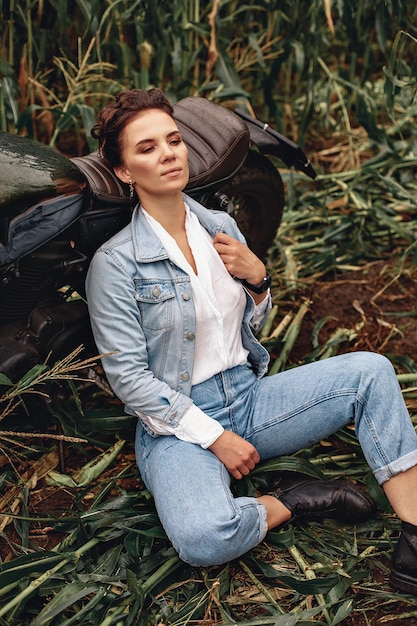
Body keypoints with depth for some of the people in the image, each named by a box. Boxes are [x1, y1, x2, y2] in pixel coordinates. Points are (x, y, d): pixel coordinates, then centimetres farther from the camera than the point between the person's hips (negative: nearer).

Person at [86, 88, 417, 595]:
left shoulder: (221, 226, 6)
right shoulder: (115, 264, -12)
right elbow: (128, 377, -13)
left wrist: (257, 278, -6)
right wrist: (214, 438, -16)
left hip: (250, 396, 6)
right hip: (178, 423, -5)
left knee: (370, 371, -12)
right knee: (203, 539, -35)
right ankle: (293, 501, -5)